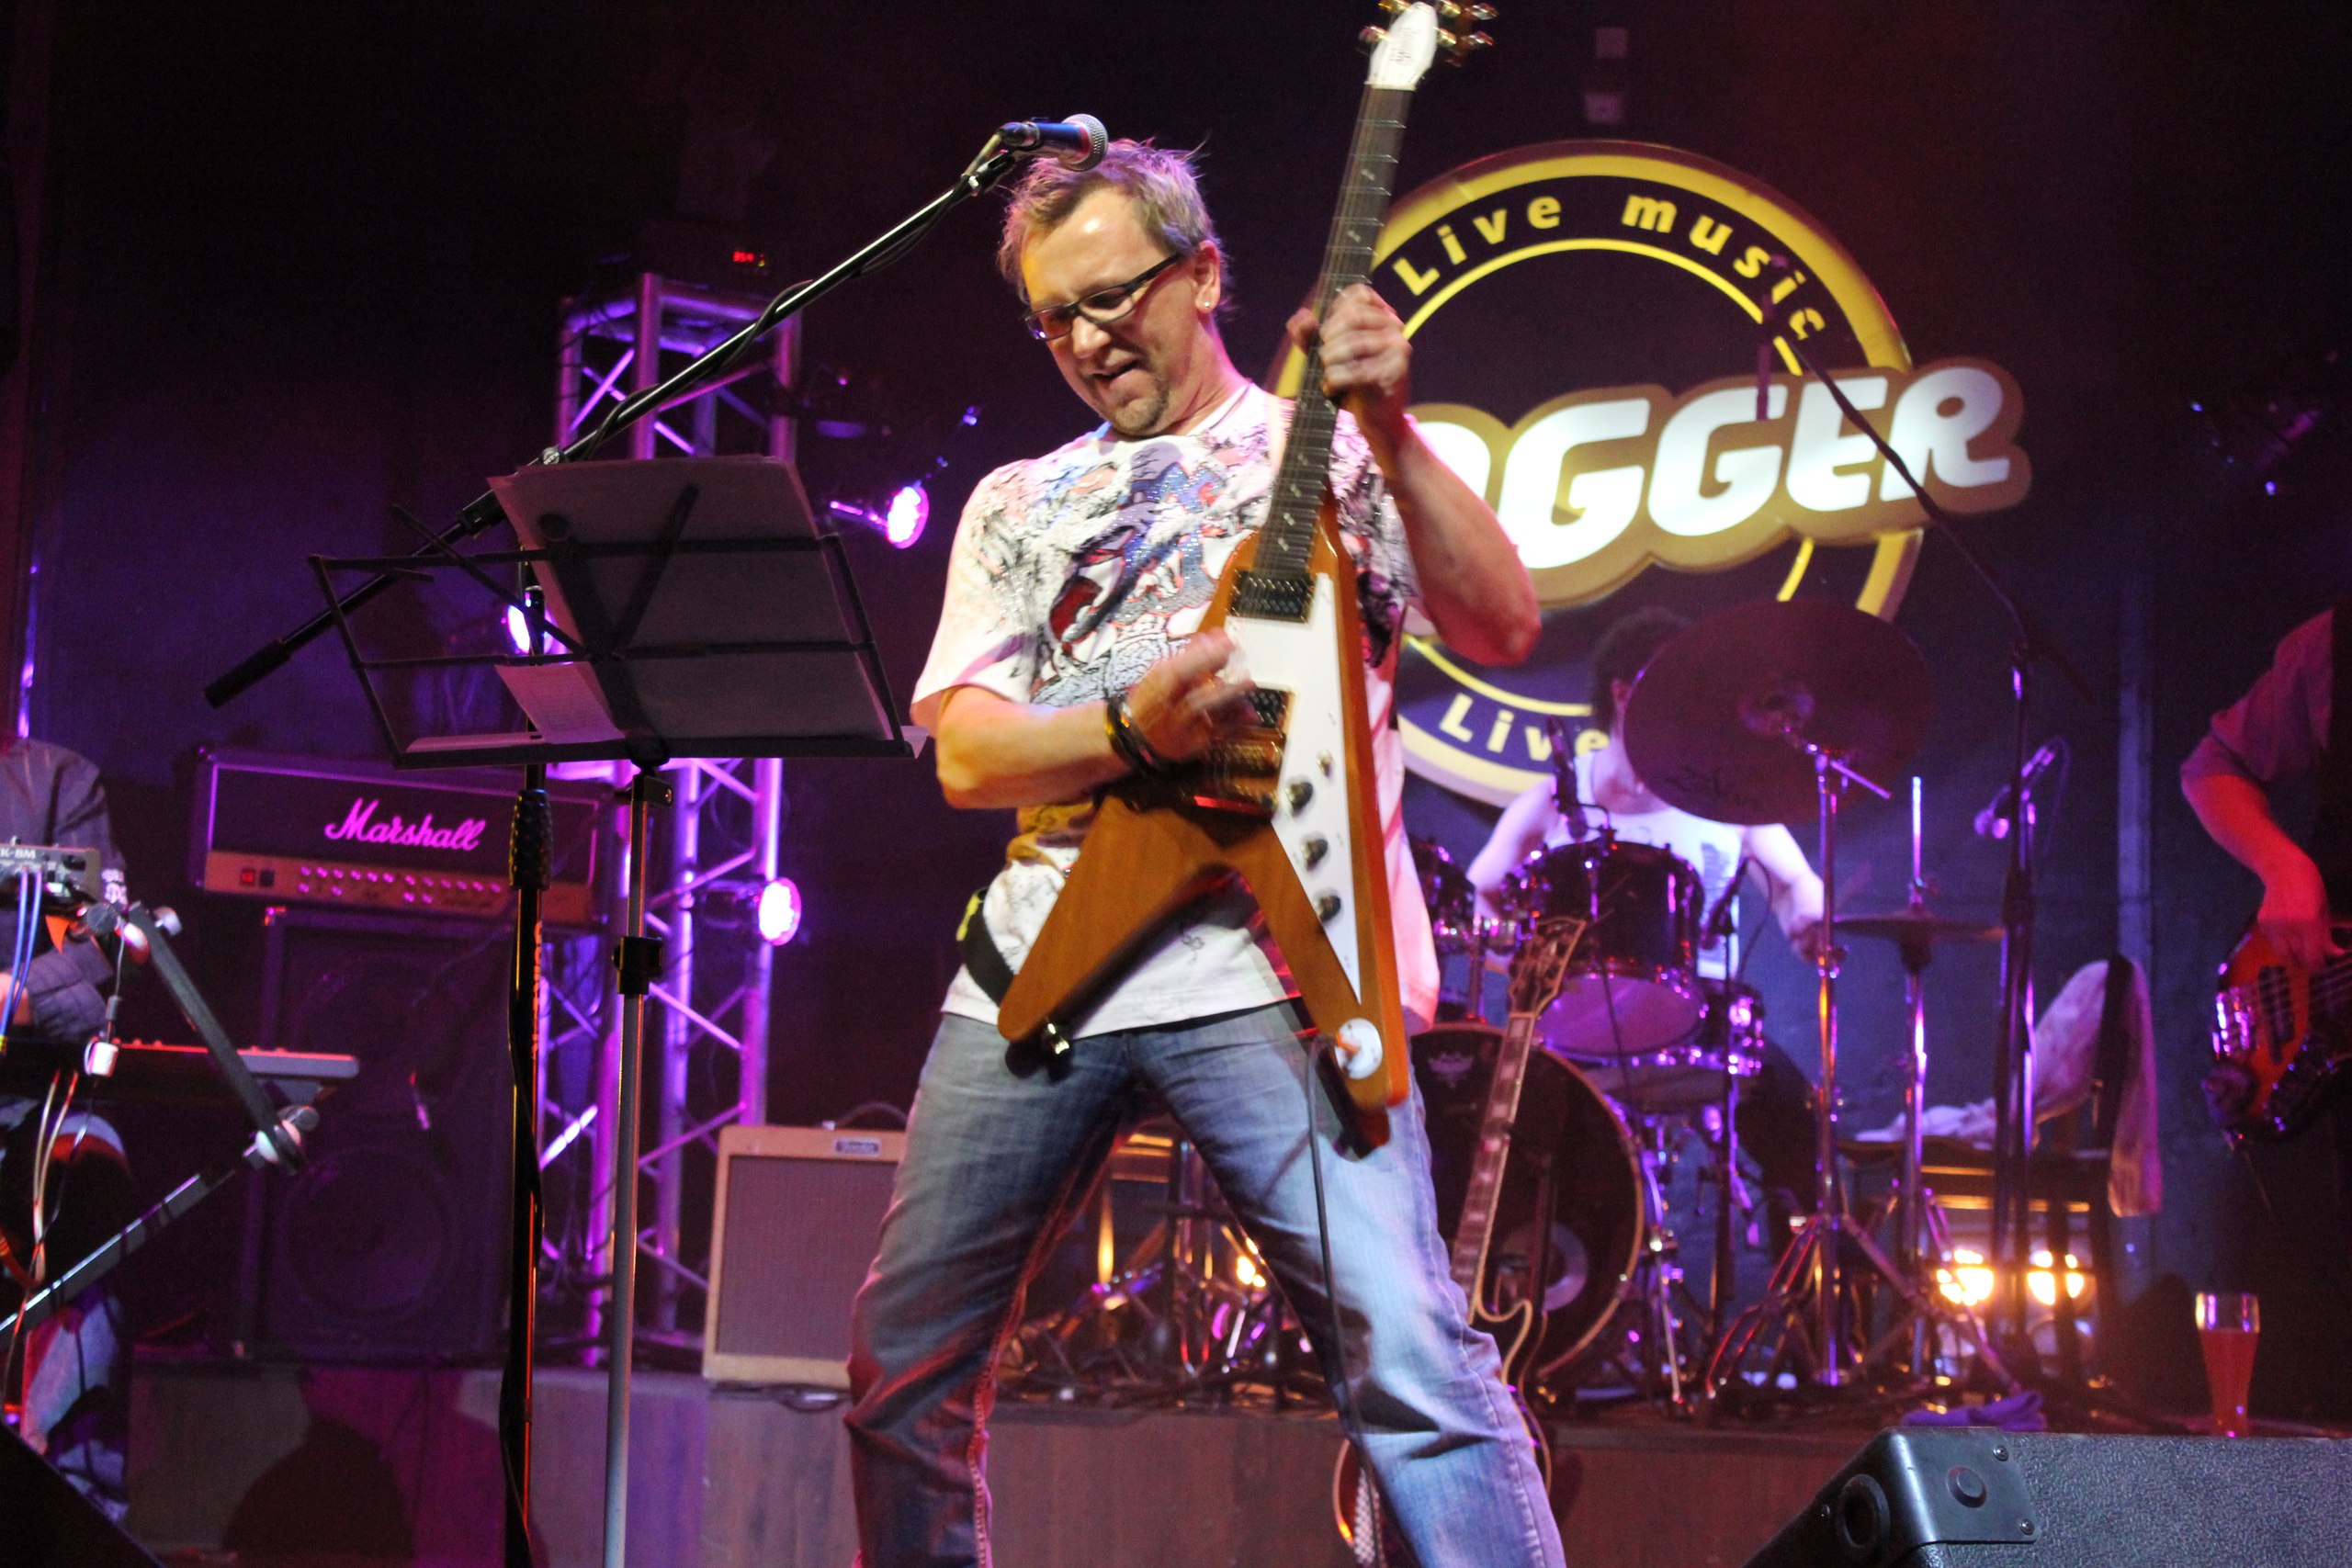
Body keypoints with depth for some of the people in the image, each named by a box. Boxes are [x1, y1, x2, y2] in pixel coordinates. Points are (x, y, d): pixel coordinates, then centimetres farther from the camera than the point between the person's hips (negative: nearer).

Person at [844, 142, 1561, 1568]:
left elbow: (1503, 629, -5)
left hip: (1263, 954, -4)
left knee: (1410, 1357, -18)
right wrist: (1137, 725, -12)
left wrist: (1391, 434, -18)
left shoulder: (1334, 454, 11)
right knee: (904, 1362, 10)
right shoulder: (1022, 502, 20)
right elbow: (966, 754, 7)